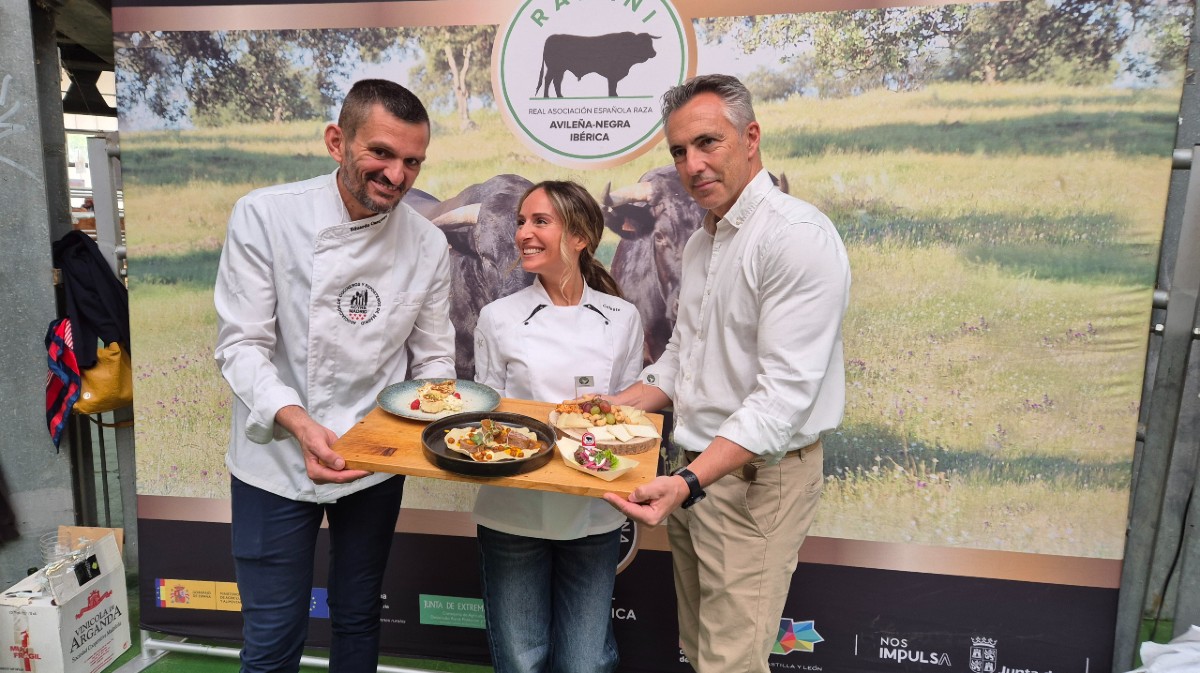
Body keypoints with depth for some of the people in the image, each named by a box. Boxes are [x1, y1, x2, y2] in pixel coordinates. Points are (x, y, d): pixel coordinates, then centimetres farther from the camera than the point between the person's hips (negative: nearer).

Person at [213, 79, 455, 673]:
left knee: (357, 621, 20)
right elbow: (242, 344, -14)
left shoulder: (427, 245, -5)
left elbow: (432, 357, 2)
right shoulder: (265, 215, -13)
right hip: (278, 460, -2)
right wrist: (296, 422, -30)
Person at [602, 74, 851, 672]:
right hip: (695, 470, 8)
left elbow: (784, 393, -24)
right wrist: (609, 408, 5)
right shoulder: (700, 243, 12)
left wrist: (689, 482, -32)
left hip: (756, 479, -8)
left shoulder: (798, 236, -18)